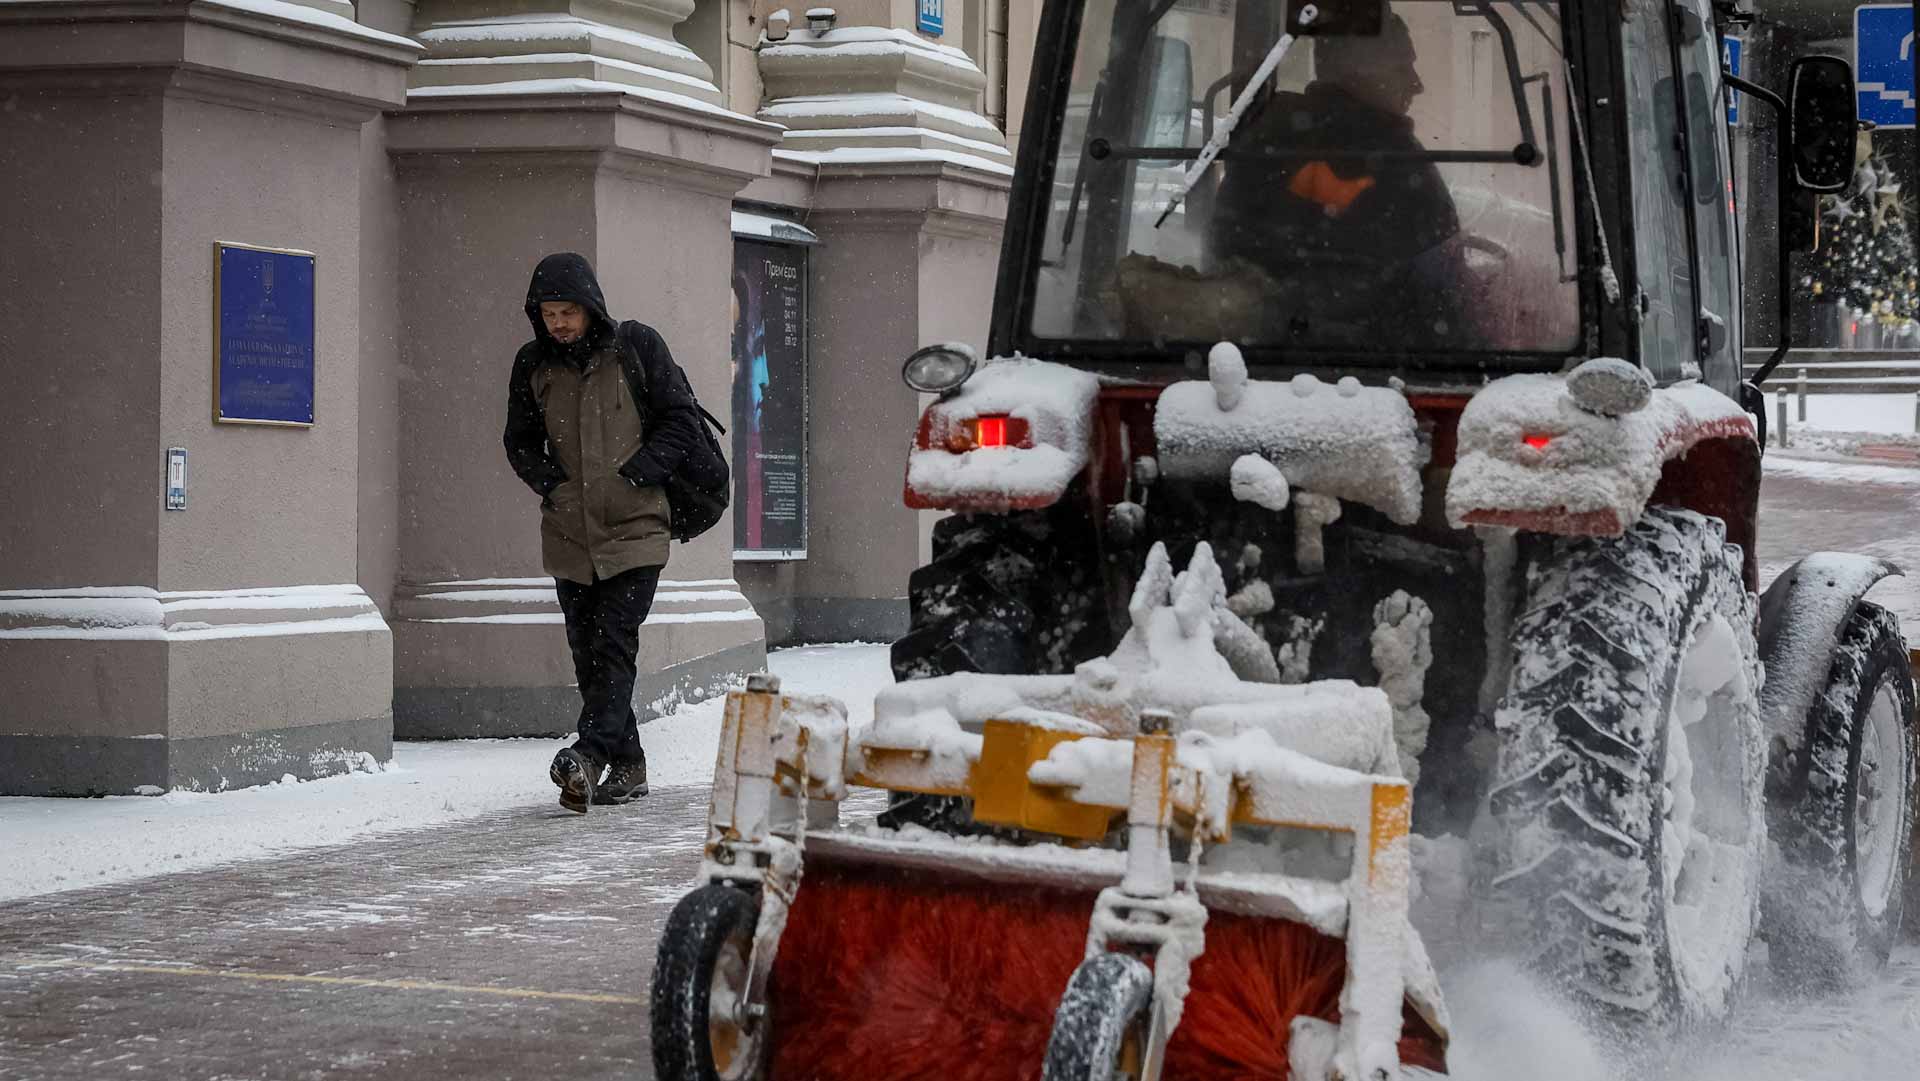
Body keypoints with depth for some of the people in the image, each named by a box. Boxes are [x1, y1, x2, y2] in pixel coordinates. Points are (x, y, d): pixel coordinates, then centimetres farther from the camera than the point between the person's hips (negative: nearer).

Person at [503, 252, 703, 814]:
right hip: (569, 531, 5)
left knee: (613, 644, -15)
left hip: (634, 526, -4)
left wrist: (635, 475, -10)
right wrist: (549, 483, -1)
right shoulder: (533, 363, 6)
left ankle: (588, 757, -24)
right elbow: (520, 441, 16)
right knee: (587, 651, 7)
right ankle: (627, 767, 16)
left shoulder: (636, 346, -4)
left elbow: (682, 418, -1)